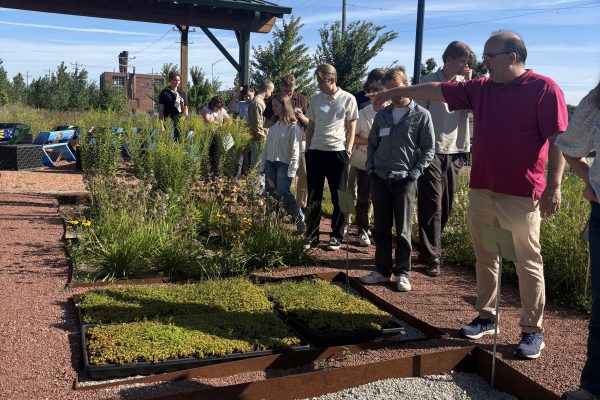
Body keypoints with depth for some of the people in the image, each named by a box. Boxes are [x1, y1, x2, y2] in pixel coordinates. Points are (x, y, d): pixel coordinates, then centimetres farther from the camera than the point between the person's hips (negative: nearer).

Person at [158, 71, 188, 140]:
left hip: (181, 124, 5)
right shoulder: (164, 93, 0)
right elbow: (161, 111, -2)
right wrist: (161, 126, -9)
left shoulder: (182, 93, 15)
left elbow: (185, 109, 22)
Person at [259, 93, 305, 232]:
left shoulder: (293, 126, -9)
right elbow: (267, 145, 15)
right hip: (270, 163, 7)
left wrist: (292, 170, -16)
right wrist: (262, 165, 12)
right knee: (271, 194, 5)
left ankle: (300, 219, 2)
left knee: (282, 193, -13)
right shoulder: (273, 124, 12)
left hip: (284, 164, -7)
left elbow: (295, 149, -12)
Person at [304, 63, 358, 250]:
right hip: (316, 152, 4)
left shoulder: (348, 99, -2)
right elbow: (311, 126, 14)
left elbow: (351, 128, 0)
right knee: (313, 197, 8)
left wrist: (348, 150, -8)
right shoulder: (315, 99, 8)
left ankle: (337, 236, 16)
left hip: (337, 152, -3)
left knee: (339, 197, 5)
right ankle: (311, 235, 17)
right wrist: (307, 149, 10)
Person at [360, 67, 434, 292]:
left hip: (405, 181, -4)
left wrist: (414, 173, -9)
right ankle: (382, 270, 19)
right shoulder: (382, 115, 10)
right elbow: (372, 143, 19)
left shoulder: (421, 116, -2)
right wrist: (370, 167, 5)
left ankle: (403, 273, 13)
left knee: (403, 230, 2)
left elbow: (428, 150, -1)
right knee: (381, 229, 9)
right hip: (379, 179, 4)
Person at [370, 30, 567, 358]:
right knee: (485, 258, 14)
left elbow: (558, 140, -9)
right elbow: (435, 91, 15)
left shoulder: (544, 88, -6)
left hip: (522, 195, -6)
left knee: (528, 263, 3)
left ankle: (532, 331, 14)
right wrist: (393, 92, 17)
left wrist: (554, 186, -14)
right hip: (481, 190, 6)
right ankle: (486, 317, 27)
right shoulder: (480, 89, 11)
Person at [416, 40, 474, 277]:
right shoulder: (429, 81, -3)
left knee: (445, 206, 10)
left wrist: (468, 83, -7)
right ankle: (431, 258, 0)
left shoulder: (463, 84, 10)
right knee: (432, 206, -6)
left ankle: (429, 249, 25)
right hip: (432, 151, -5)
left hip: (455, 151, 5)